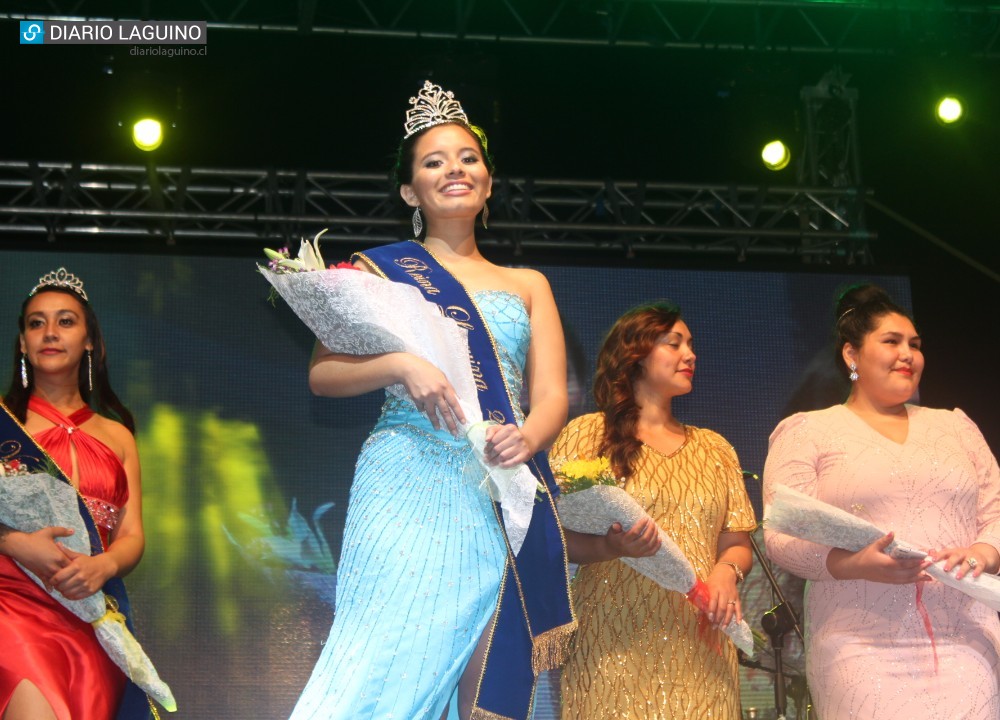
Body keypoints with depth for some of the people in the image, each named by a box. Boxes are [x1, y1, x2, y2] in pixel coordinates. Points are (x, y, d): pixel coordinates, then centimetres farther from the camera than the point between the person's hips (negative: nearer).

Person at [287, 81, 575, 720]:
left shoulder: (528, 285, 19)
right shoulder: (383, 270, 12)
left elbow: (552, 396, 9)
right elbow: (322, 373, 3)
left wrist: (529, 436, -14)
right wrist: (400, 365, -15)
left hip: (502, 493, 3)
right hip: (411, 482, -3)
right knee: (391, 660, -15)